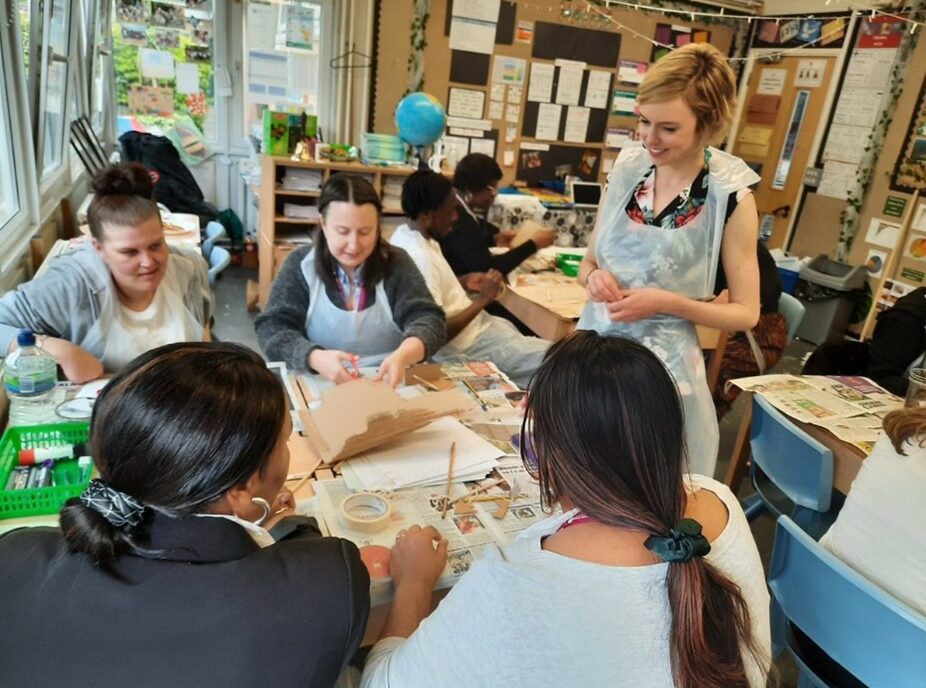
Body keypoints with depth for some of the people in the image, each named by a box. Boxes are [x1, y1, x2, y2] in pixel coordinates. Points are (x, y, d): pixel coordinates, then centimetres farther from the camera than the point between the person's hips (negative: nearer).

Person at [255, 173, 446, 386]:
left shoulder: (396, 263, -1)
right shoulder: (301, 265, -2)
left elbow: (429, 320, -10)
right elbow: (272, 329, -8)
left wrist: (402, 355, -32)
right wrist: (316, 358, -28)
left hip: (389, 384, 0)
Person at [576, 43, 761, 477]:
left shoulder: (730, 195, -11)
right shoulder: (627, 167, 1)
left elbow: (746, 313, -5)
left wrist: (667, 302, -18)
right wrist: (595, 277, -11)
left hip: (662, 365, -4)